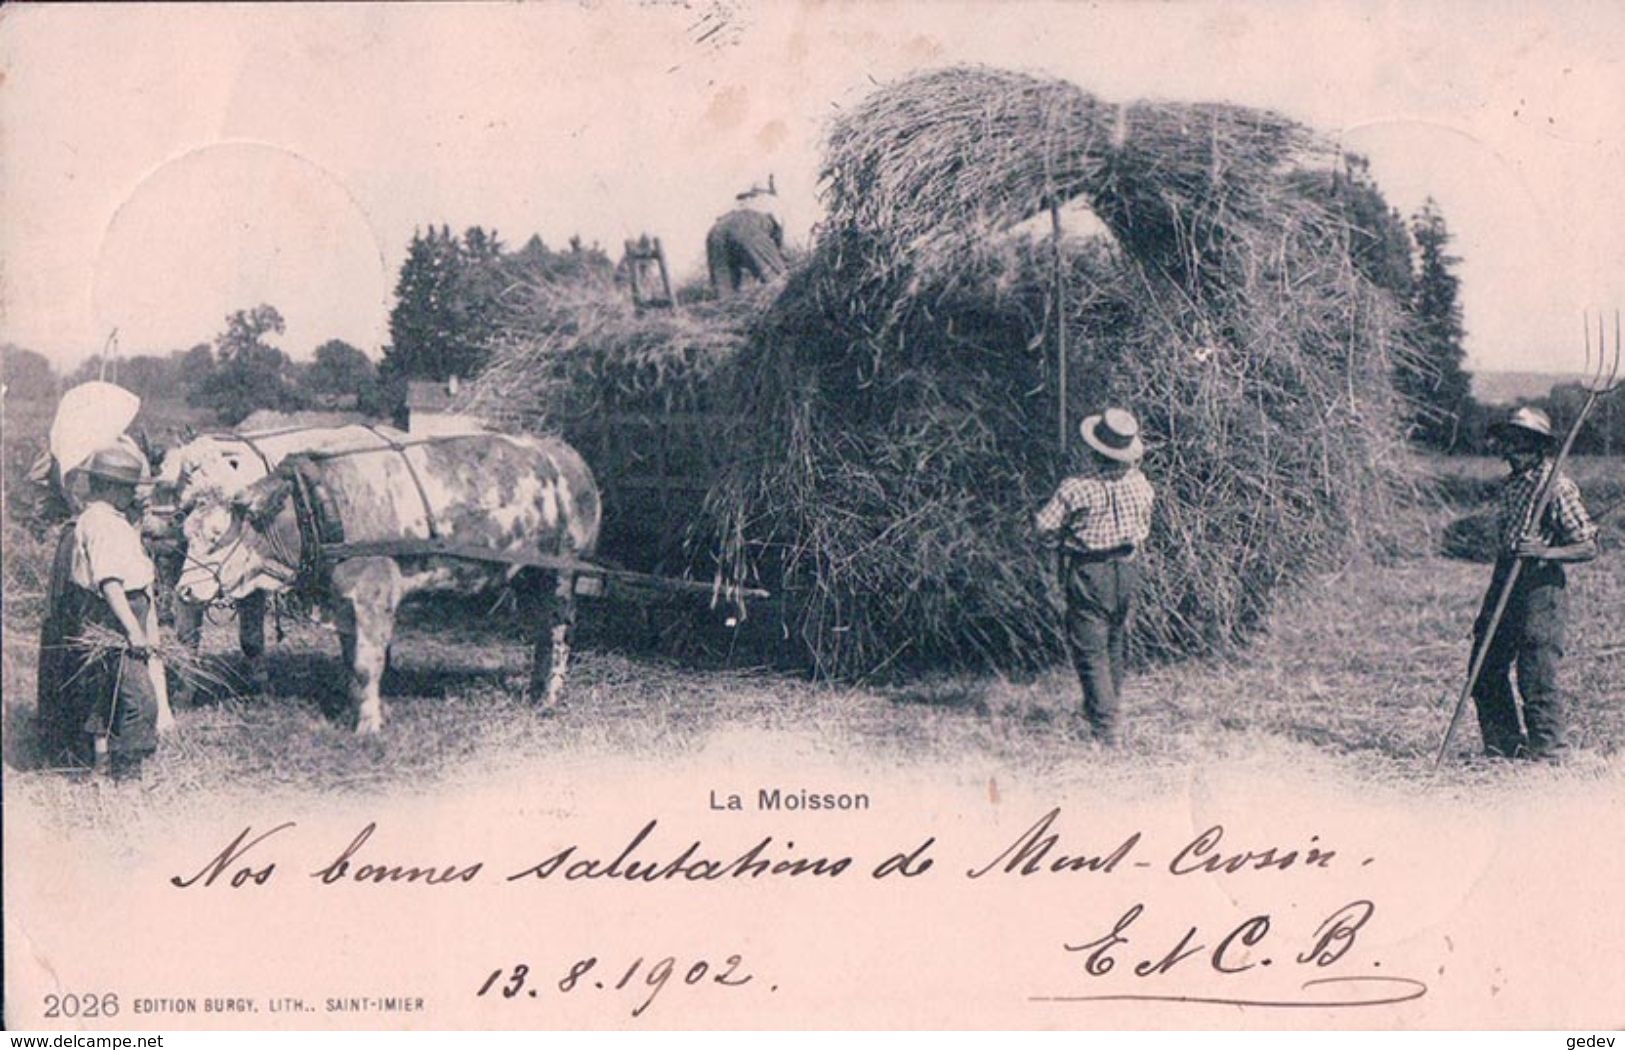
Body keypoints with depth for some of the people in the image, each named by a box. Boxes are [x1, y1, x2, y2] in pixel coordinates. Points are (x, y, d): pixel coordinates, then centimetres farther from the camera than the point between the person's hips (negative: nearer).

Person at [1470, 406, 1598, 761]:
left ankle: (1548, 751, 5)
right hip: (1504, 583, 8)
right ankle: (1503, 746, 21)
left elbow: (1588, 547, -11)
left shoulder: (1557, 486, -10)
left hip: (1541, 588, -8)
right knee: (1485, 670, 9)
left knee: (1536, 676, -6)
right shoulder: (1510, 485, 13)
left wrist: (1545, 551, -27)